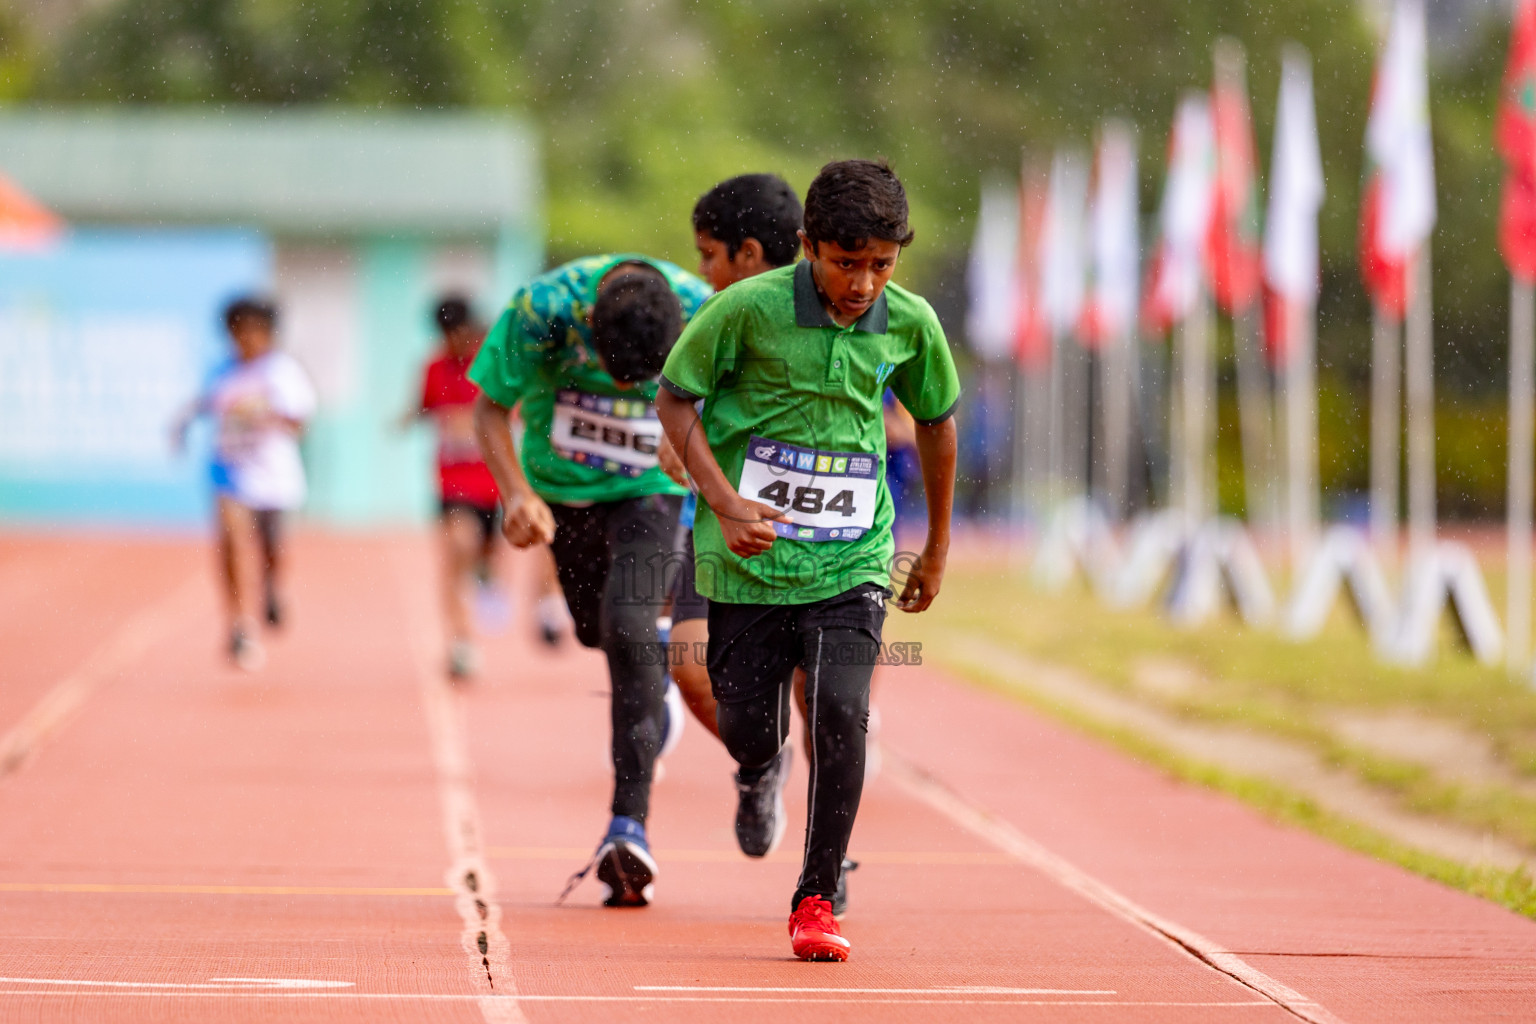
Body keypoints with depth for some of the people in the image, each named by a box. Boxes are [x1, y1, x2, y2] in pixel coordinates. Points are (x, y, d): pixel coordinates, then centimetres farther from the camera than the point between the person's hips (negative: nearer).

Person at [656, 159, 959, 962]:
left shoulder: (909, 325, -4)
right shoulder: (747, 309, -13)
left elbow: (935, 421, 14)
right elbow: (675, 401, -3)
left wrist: (936, 550, 20)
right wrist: (727, 504, -16)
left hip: (851, 563, 1)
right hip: (747, 560, -1)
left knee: (840, 714, -17)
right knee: (750, 738, 4)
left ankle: (817, 900, -4)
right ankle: (760, 778, 45)